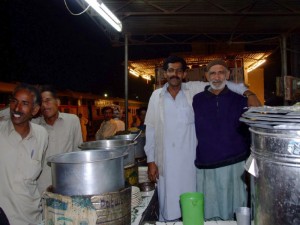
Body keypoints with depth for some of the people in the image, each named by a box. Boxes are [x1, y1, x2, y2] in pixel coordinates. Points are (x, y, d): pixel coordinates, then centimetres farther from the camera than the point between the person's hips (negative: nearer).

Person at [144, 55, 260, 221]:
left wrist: (247, 92, -10)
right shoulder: (156, 96, 4)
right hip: (165, 162, 0)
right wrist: (151, 161, 2)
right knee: (167, 206, 6)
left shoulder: (193, 89, 2)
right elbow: (150, 130, 4)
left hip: (189, 160, 0)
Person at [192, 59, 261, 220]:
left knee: (234, 212, 10)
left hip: (234, 166, 0)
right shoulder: (197, 100, 4)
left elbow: (251, 130, 7)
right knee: (209, 214, 8)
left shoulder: (239, 100, 4)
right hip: (206, 168, 0)